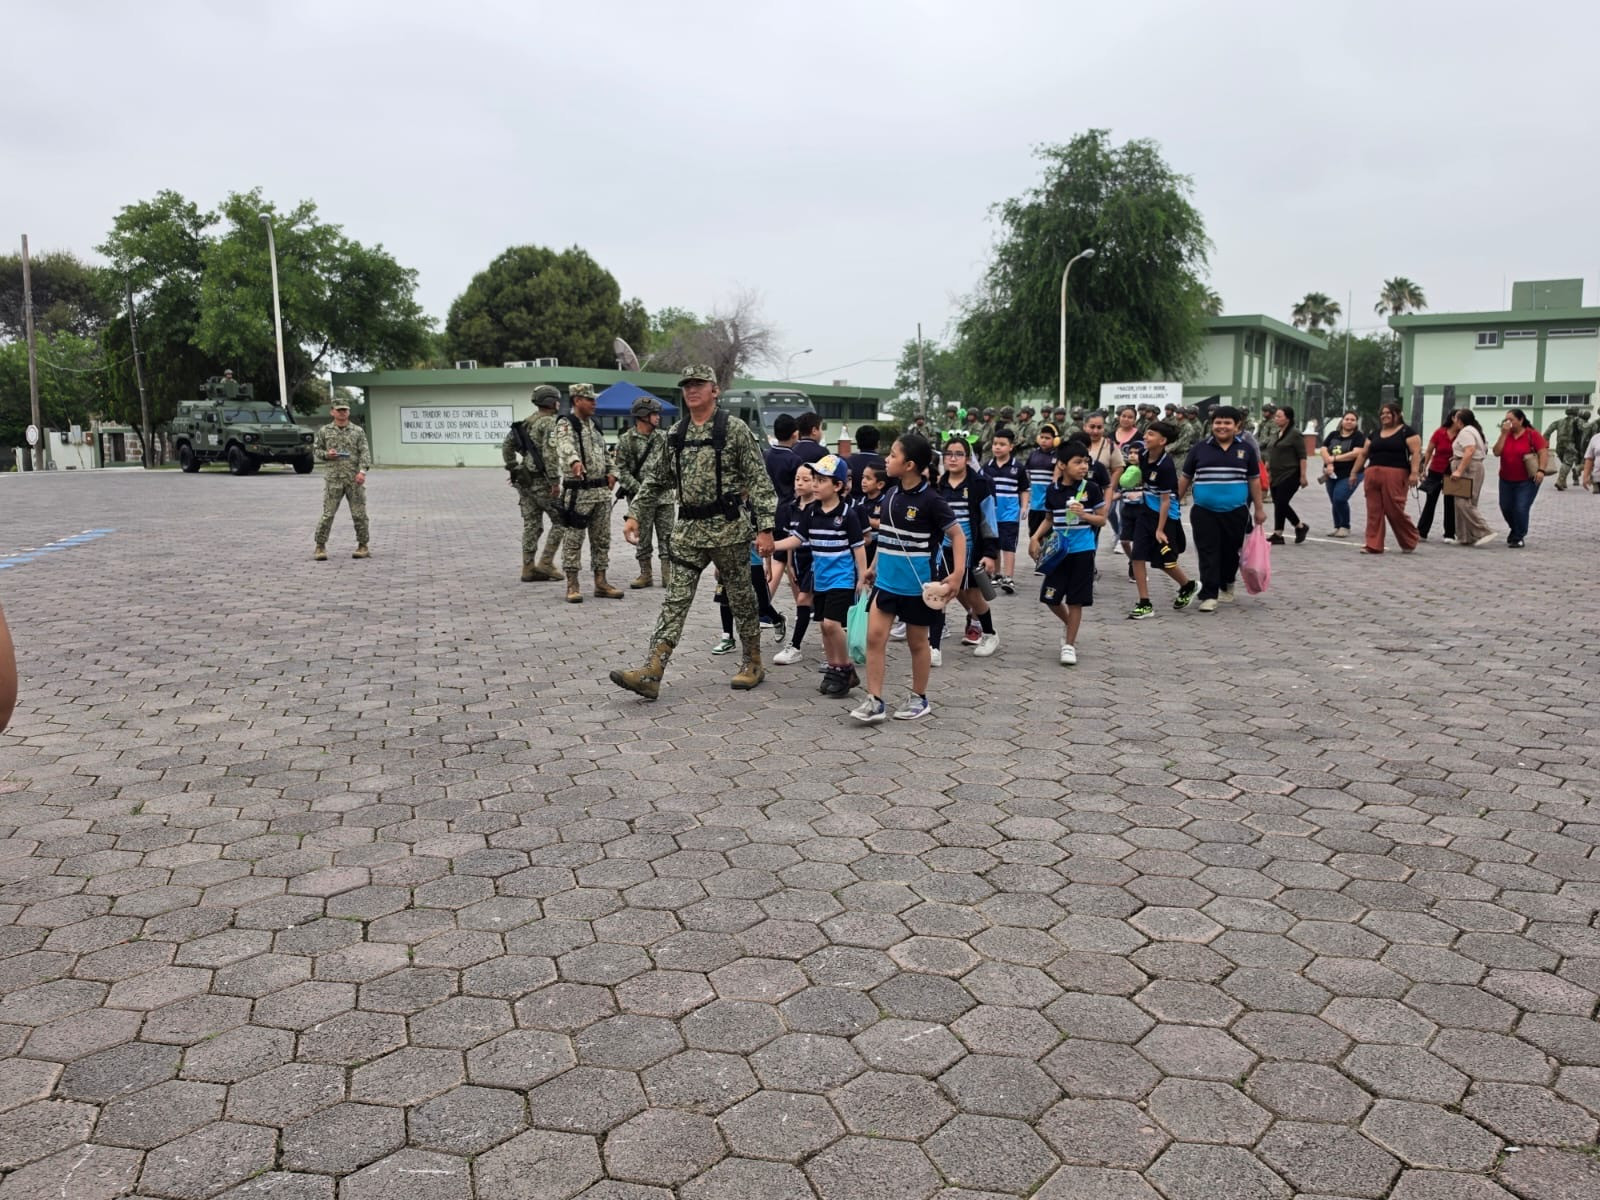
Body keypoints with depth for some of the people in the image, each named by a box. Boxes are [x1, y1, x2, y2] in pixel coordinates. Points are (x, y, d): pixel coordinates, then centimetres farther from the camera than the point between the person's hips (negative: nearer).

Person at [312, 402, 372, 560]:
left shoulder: (358, 431, 6)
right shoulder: (324, 431, 9)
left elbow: (364, 452, -1)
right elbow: (315, 450, 16)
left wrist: (362, 471, -15)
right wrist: (326, 454, -6)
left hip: (354, 478, 0)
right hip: (333, 478, 0)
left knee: (359, 514, 2)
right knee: (327, 514, -2)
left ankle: (362, 546, 13)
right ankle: (320, 547, 4)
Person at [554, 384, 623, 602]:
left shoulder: (594, 425, 16)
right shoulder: (565, 425, -10)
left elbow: (604, 451, 27)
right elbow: (566, 446, -31)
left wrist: (610, 472, 10)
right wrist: (575, 462, -51)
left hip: (601, 491, 8)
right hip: (577, 492, -8)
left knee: (602, 539, 11)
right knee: (573, 539, -2)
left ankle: (601, 583, 18)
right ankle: (572, 586, 4)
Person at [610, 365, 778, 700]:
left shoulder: (735, 430, -6)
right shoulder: (675, 434, 10)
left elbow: (759, 480, -9)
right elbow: (656, 478, 17)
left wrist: (765, 527, -15)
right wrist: (634, 513, 9)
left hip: (729, 527, -4)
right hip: (688, 530, 5)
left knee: (740, 596, 7)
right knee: (676, 599, -1)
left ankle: (753, 663, 24)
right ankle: (651, 674, -6)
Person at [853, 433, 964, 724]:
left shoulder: (930, 501, -14)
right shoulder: (890, 495, 5)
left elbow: (958, 535, -10)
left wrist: (957, 574, -19)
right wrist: (874, 566, 18)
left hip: (916, 584, -5)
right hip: (886, 580, 5)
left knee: (917, 641, 9)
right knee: (874, 636, -3)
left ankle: (919, 699, 25)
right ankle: (875, 701, 1)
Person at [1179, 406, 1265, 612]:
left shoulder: (1246, 450, 4)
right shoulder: (1200, 448, 3)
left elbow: (1254, 479, 9)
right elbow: (1185, 477, 9)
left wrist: (1259, 508, 8)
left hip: (1236, 512, 1)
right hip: (1204, 512, -1)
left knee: (1230, 552, 11)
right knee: (1208, 554, -4)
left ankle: (1226, 586, 35)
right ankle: (1209, 595, -1)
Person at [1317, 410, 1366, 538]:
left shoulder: (1359, 436, -3)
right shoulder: (1333, 434, 11)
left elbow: (1356, 453, -17)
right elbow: (1323, 450, 1)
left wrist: (1334, 458, -14)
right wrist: (1329, 464, -16)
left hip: (1349, 475, -5)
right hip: (1332, 474, 5)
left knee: (1339, 499, -16)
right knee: (1334, 501, 9)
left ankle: (1345, 527, -1)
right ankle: (1337, 527, 20)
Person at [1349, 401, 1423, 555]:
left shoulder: (1407, 432, 1)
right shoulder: (1375, 434, 19)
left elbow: (1416, 452, -7)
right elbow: (1363, 454, 22)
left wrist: (1414, 473, -18)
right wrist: (1354, 472, 19)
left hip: (1394, 476, -6)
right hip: (1372, 475, 6)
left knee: (1395, 510, -6)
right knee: (1374, 511, 2)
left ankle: (1410, 542, 14)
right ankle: (1373, 545, 5)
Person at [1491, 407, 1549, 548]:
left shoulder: (1532, 434, -9)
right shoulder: (1505, 435, 4)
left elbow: (1543, 452, -13)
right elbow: (1497, 452, -8)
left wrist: (1541, 470, -25)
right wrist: (1504, 434, -13)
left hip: (1527, 481, -5)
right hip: (1506, 480, 5)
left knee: (1521, 509, -12)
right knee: (1506, 508, 13)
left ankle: (1518, 538, 5)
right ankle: (1517, 530, 38)